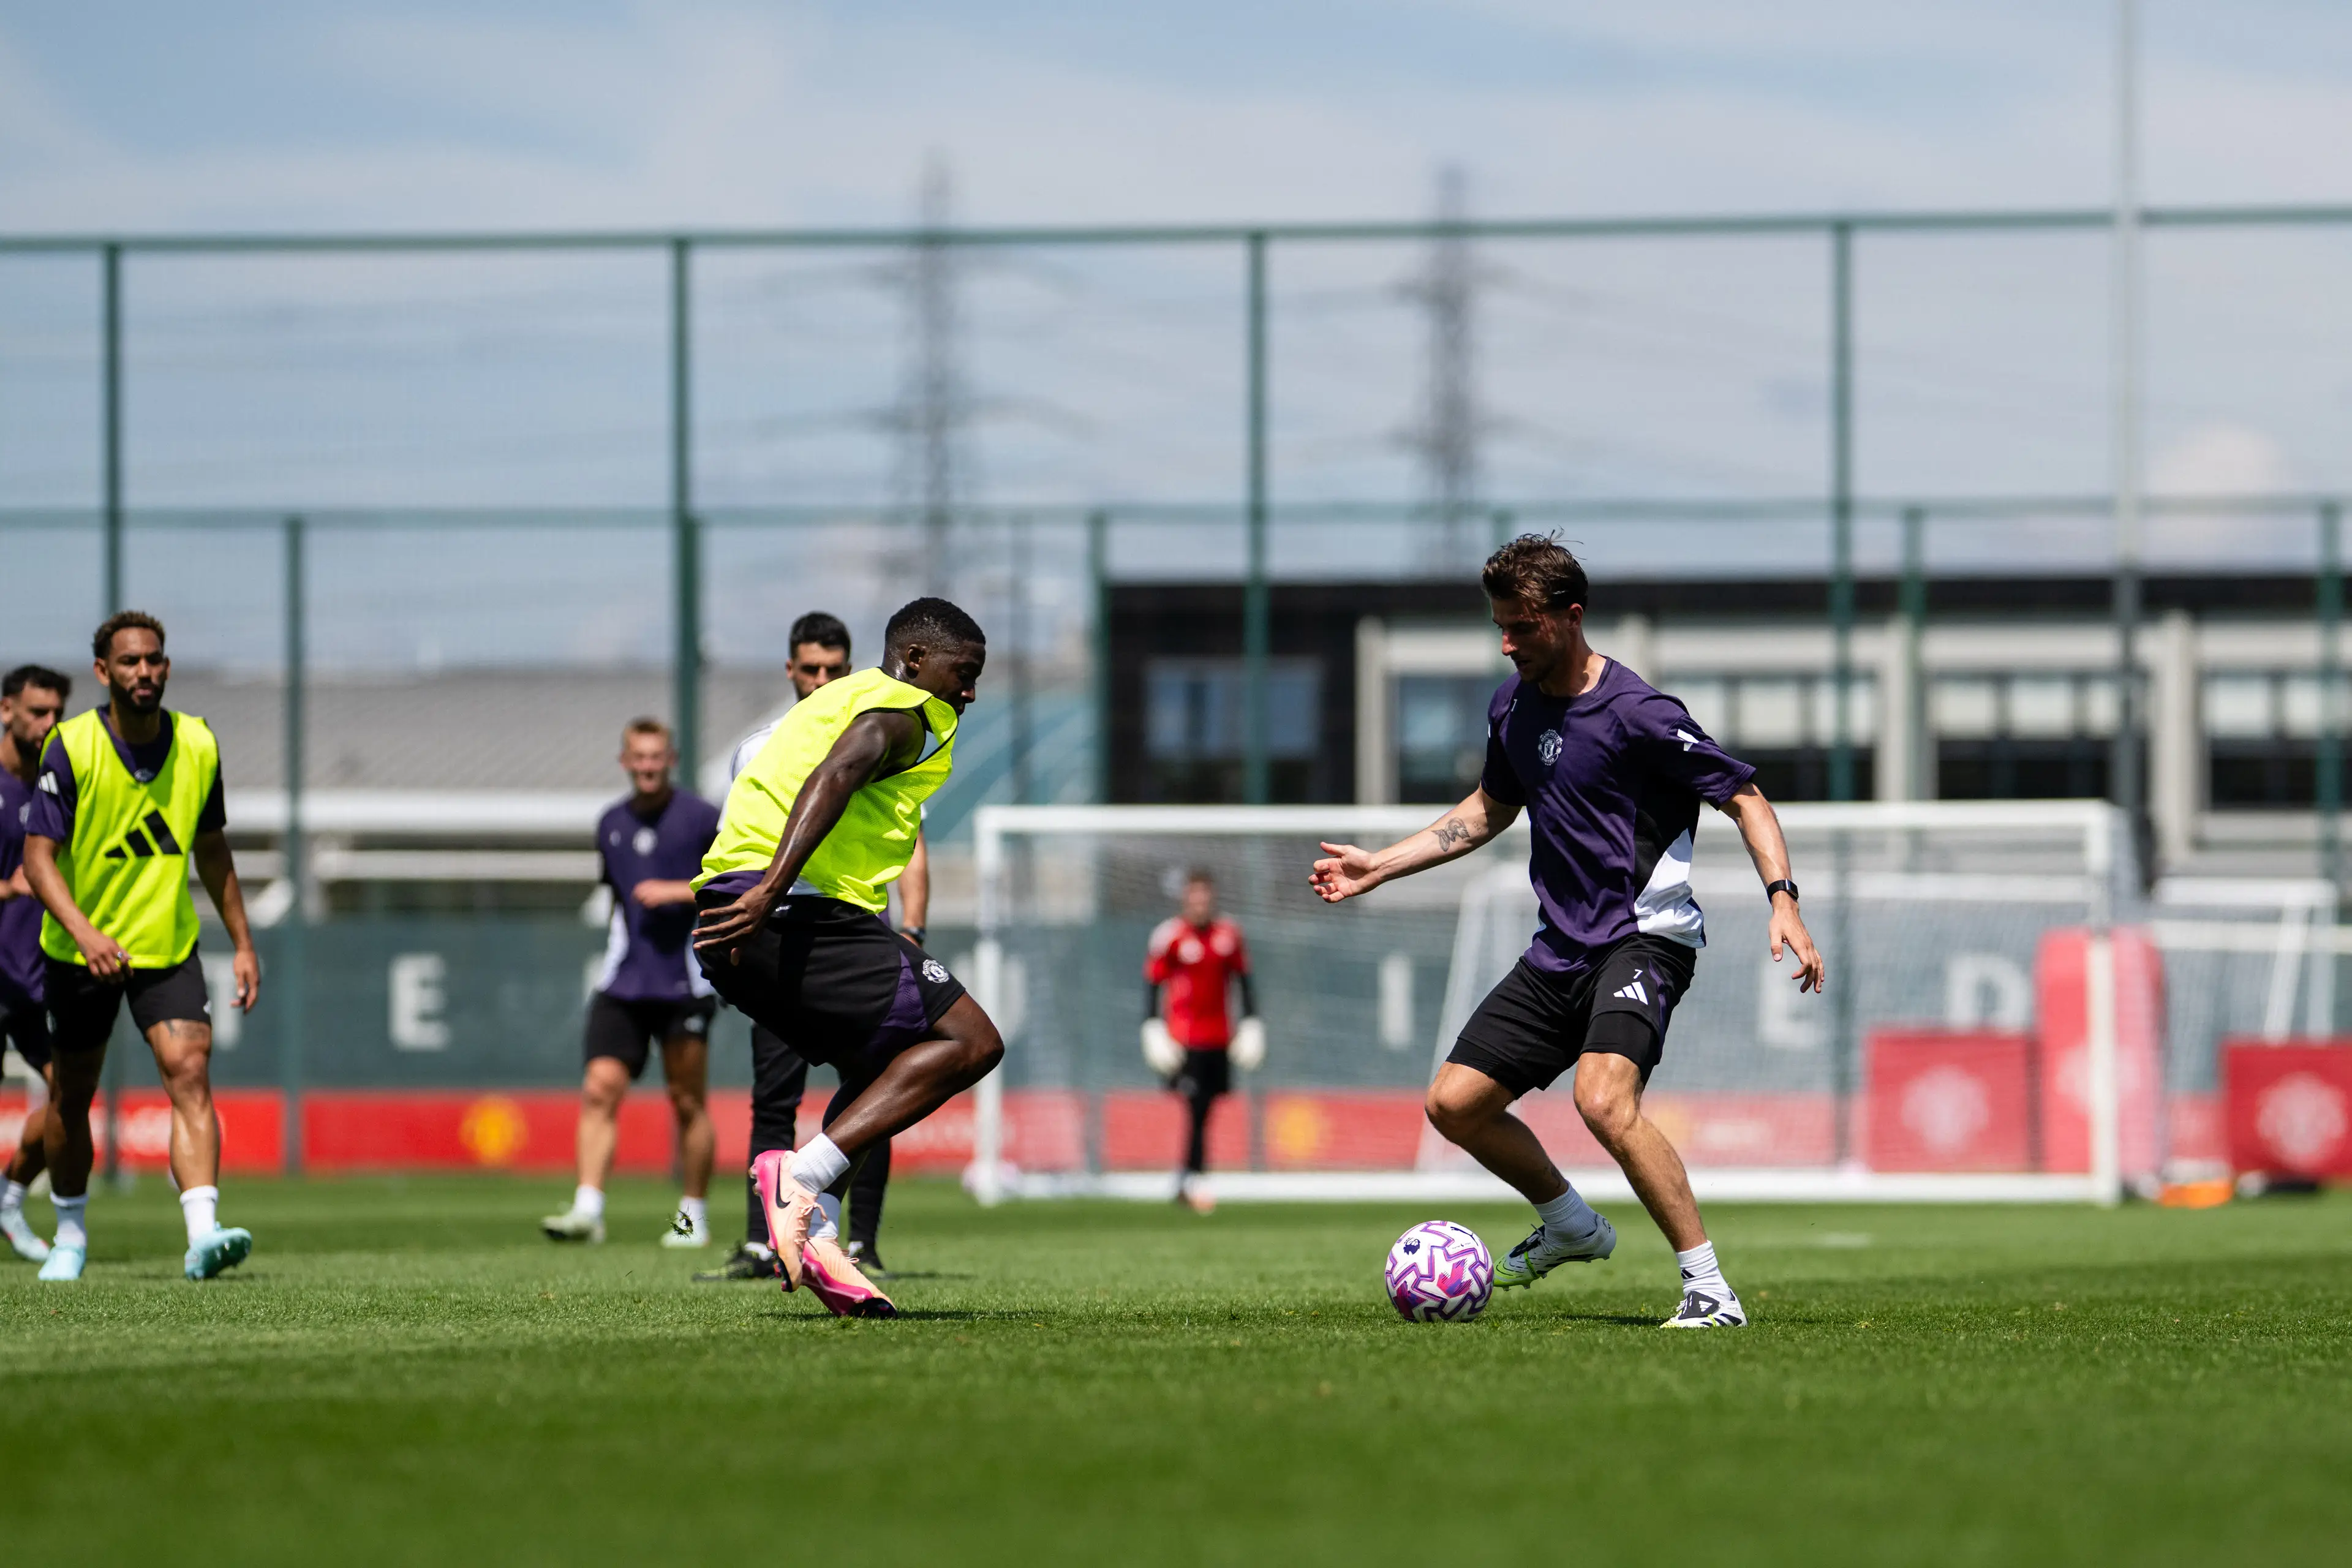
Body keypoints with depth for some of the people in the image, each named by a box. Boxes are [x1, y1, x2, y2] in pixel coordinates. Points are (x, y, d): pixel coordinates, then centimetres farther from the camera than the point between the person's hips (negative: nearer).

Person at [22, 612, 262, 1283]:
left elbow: (212, 850, 11)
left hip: (169, 946, 1)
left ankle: (203, 1233, -30)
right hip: (81, 950, -1)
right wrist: (85, 932, -34)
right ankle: (71, 1236, 33)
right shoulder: (71, 749, -14)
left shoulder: (197, 746, -2)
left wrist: (242, 943, 11)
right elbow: (39, 856, -19)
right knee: (73, 1096, 11)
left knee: (190, 1073, -18)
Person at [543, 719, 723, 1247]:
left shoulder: (702, 818, -3)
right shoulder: (610, 825, 13)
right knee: (600, 1089, -11)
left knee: (688, 1103, 3)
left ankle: (694, 1217, 14)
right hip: (622, 984, 4)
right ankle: (588, 1209, -17)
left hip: (684, 981, -4)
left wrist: (679, 892, -14)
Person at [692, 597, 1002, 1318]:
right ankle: (801, 1176, -18)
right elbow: (830, 781, -18)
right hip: (801, 913, -10)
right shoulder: (902, 712, 0)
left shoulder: (840, 700, 31)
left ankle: (809, 1226, 4)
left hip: (732, 922, 10)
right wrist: (772, 890, -30)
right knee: (970, 1041, -9)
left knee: (882, 1068, 22)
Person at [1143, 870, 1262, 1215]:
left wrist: (1250, 1024, 11)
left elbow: (1244, 981, 16)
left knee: (1204, 1113, 7)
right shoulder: (1169, 935, -5)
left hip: (1219, 1040, 5)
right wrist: (1153, 1029, -7)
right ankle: (1197, 1182, -15)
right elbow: (1152, 984, 0)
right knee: (1195, 1110, -14)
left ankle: (1185, 1185, 17)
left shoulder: (1229, 934, 8)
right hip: (1183, 1040, -5)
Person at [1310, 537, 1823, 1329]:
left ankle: (1709, 1290, -23)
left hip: (1644, 937, -8)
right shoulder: (1511, 705, 8)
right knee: (1454, 1103, 6)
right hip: (1561, 949, 8)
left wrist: (1782, 899, -24)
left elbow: (1744, 797, -10)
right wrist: (1378, 867, 24)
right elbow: (1490, 809, 26)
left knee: (1604, 1100, -31)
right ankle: (1570, 1226, 31)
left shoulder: (1638, 714, -15)